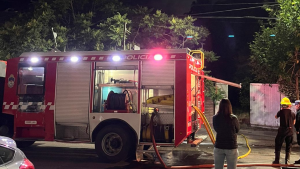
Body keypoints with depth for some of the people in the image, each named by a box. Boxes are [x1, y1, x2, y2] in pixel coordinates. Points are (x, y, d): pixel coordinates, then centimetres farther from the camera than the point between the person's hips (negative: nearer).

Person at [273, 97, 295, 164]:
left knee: (278, 145, 7)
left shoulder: (281, 111, -9)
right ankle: (287, 161, 14)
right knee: (288, 146, 14)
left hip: (282, 130, -3)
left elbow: (276, 117, 11)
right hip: (290, 131, 3)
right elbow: (293, 123, 11)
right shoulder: (292, 113, 1)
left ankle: (277, 160, 6)